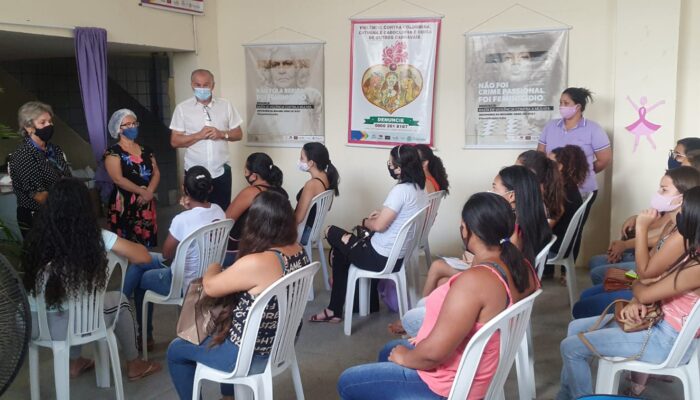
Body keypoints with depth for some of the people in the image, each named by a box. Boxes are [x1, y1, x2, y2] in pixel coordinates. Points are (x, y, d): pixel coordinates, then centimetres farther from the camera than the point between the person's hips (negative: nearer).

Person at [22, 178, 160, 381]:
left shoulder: (37, 237, -1)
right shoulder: (95, 237, -9)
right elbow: (143, 256, -2)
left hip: (32, 325, 4)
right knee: (120, 300, 25)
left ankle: (75, 362, 43)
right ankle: (134, 365, 37)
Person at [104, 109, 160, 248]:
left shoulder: (146, 150, 14)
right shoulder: (113, 152, -4)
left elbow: (156, 173, 7)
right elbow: (118, 179, -13)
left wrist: (149, 192, -11)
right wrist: (142, 192, -15)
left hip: (147, 203, 5)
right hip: (125, 205, -5)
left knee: (148, 243, 7)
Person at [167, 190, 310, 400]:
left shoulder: (256, 264, -32)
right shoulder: (299, 252, -7)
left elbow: (210, 287, -15)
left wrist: (213, 268, 4)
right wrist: (227, 272, 7)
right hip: (282, 343, 8)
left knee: (176, 350, 15)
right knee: (220, 324, 35)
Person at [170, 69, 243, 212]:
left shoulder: (225, 105, 4)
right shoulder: (182, 108, -1)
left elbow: (238, 134, 7)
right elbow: (175, 141, -3)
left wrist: (221, 134, -12)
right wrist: (199, 135, -16)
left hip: (221, 172, 1)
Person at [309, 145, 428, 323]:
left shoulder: (401, 190, -25)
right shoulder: (419, 188, 3)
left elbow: (379, 226, -25)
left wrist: (365, 222, -5)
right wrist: (383, 213, 7)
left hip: (382, 258, -9)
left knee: (332, 233, 10)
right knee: (342, 250, 22)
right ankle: (335, 310, 25)